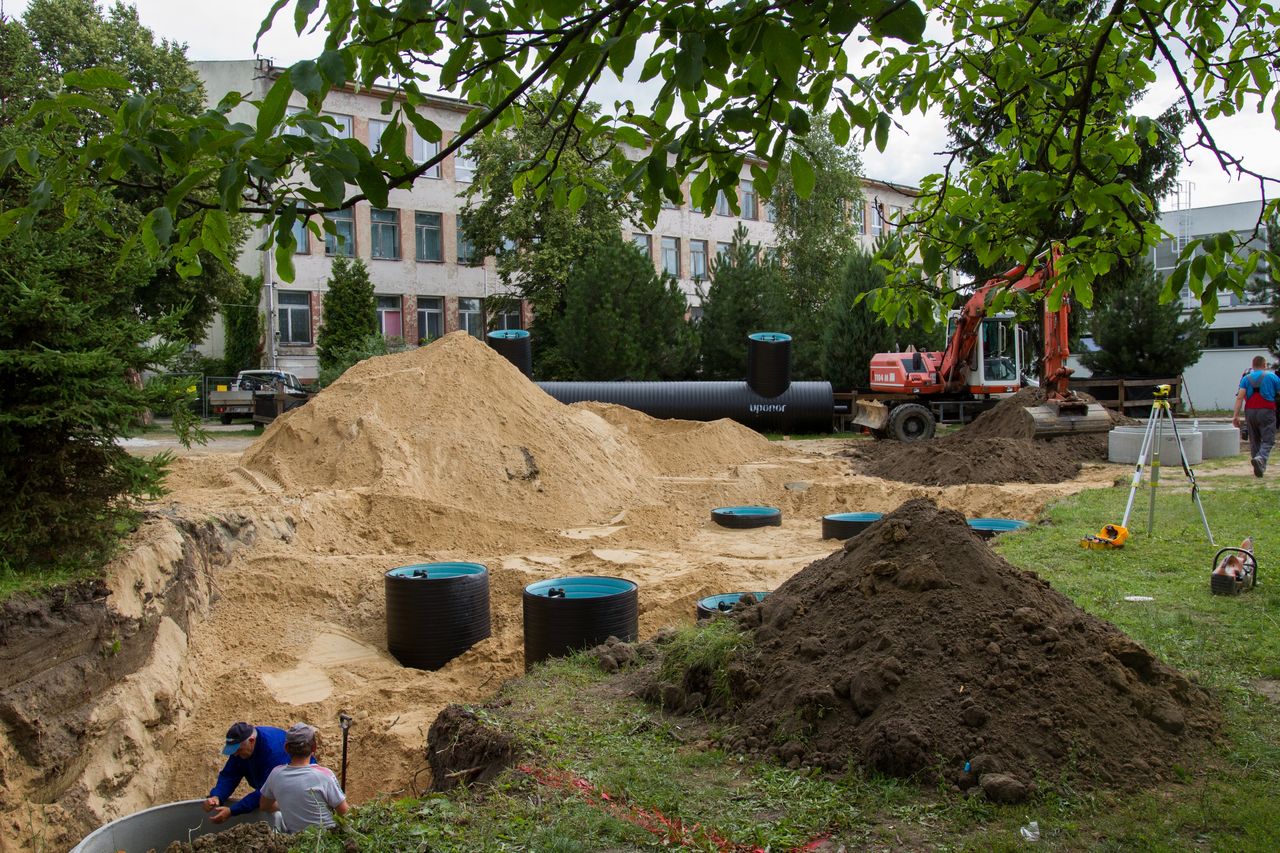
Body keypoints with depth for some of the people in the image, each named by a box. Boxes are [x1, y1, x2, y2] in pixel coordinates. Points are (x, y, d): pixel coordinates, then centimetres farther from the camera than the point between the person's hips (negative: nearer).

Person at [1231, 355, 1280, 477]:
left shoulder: (1246, 378, 6)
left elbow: (1240, 397, -4)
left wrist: (1236, 415, -8)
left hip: (1250, 412, 3)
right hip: (1267, 411, -3)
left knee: (1254, 441, 12)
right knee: (1268, 440, -3)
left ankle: (1259, 467, 16)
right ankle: (1260, 458, -31)